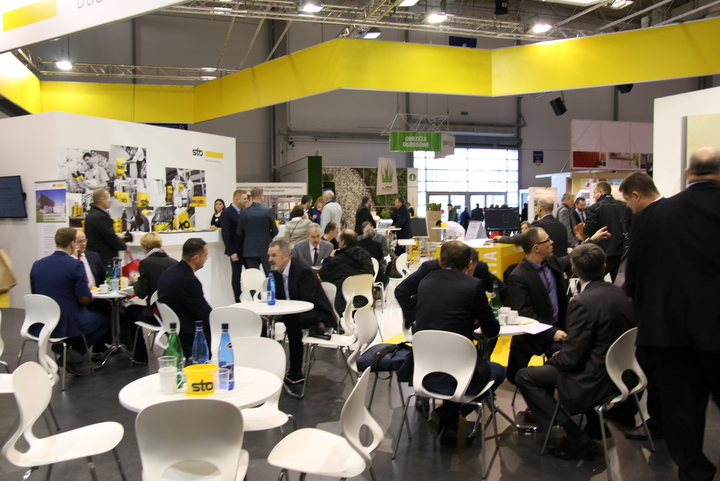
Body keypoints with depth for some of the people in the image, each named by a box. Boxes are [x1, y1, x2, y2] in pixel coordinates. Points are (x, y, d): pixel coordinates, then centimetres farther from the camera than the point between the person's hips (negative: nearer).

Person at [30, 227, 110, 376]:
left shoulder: (37, 264, 3)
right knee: (105, 321, 17)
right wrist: (88, 292, 9)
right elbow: (84, 299, -14)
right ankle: (75, 353, 1)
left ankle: (61, 346, 14)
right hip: (67, 324, -7)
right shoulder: (75, 265, -16)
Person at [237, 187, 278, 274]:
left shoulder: (244, 212, -4)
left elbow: (240, 233, 3)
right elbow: (275, 231, -2)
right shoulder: (268, 211, -9)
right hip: (266, 248, -2)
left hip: (249, 250, 2)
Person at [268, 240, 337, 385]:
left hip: (317, 314, -8)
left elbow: (306, 303, -26)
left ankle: (296, 371, -23)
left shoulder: (304, 271, -21)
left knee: (291, 320, -34)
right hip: (294, 313, 8)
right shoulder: (276, 272, 2)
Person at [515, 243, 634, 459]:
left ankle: (576, 439, 1)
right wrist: (569, 339, 14)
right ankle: (594, 424, 30)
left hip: (598, 380, -9)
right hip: (621, 372, 9)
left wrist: (554, 358, 0)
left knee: (524, 376, -1)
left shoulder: (582, 303, -25)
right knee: (556, 362, 30)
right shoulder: (619, 293, 0)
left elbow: (572, 358, -22)